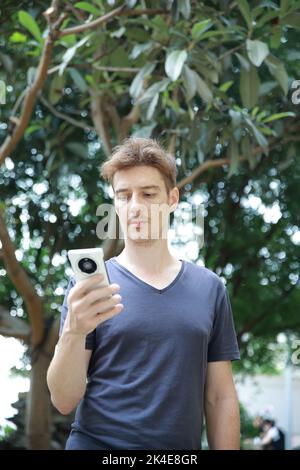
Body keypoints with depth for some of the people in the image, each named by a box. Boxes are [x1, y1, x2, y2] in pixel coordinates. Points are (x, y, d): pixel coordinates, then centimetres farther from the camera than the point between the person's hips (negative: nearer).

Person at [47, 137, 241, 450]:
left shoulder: (210, 288, 4)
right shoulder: (86, 286, -3)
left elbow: (220, 397, 5)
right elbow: (64, 401, -9)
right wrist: (73, 332, -25)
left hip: (181, 446, 3)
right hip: (96, 442, -2)